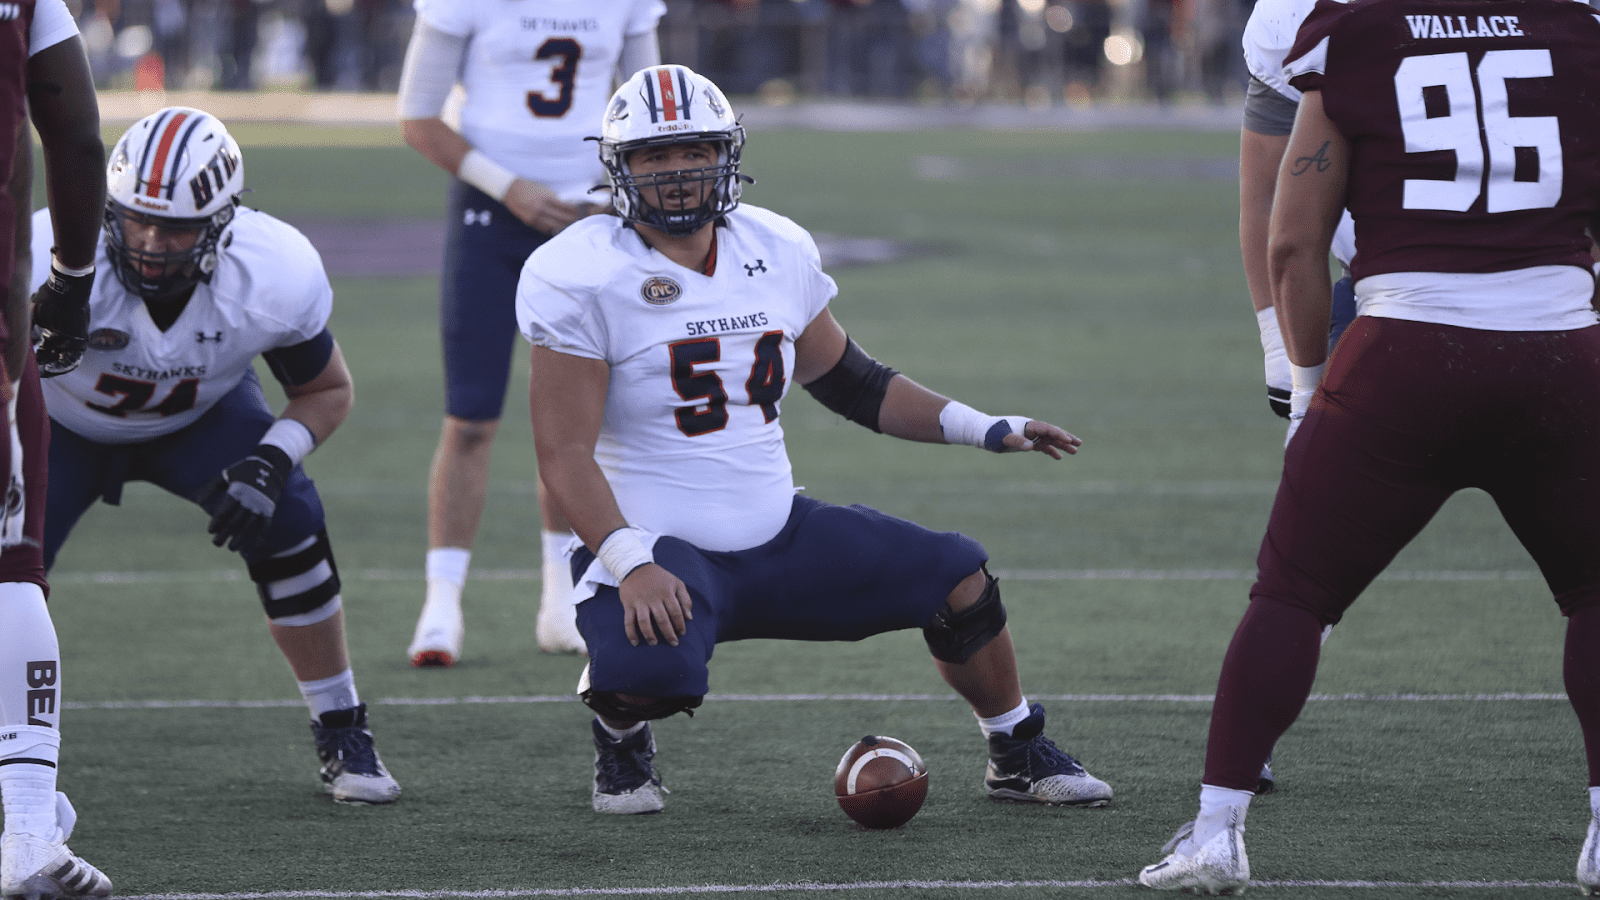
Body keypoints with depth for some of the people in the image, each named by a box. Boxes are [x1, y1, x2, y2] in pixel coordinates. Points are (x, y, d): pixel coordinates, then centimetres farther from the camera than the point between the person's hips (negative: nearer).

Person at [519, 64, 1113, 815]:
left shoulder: (776, 253, 6)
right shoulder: (582, 280, -13)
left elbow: (848, 381, 20)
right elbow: (565, 454, -17)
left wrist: (985, 430, 13)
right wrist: (629, 565, -32)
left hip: (778, 534, 6)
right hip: (657, 548, -6)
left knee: (956, 577, 2)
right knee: (650, 672, -36)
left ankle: (1020, 756, 26)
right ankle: (618, 729, 3)